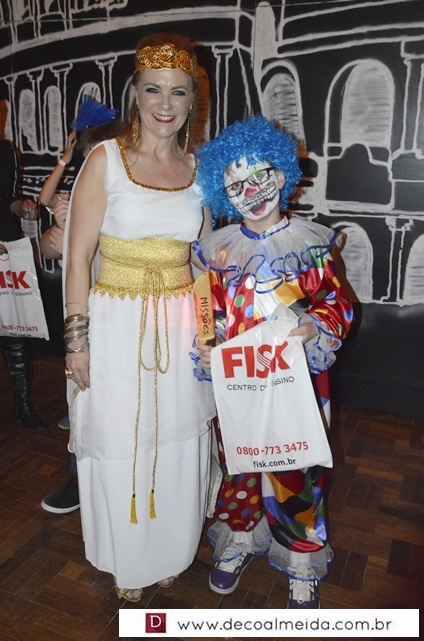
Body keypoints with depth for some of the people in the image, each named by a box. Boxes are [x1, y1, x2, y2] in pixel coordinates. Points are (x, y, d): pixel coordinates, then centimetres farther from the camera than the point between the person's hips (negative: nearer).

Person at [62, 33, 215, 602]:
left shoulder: (199, 167, 7)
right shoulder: (106, 159, -5)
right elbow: (78, 257, -7)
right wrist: (77, 340, -10)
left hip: (181, 327, 4)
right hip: (117, 323, -3)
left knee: (177, 442, 15)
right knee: (119, 446, 11)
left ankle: (169, 550, 43)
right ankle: (127, 562, 39)